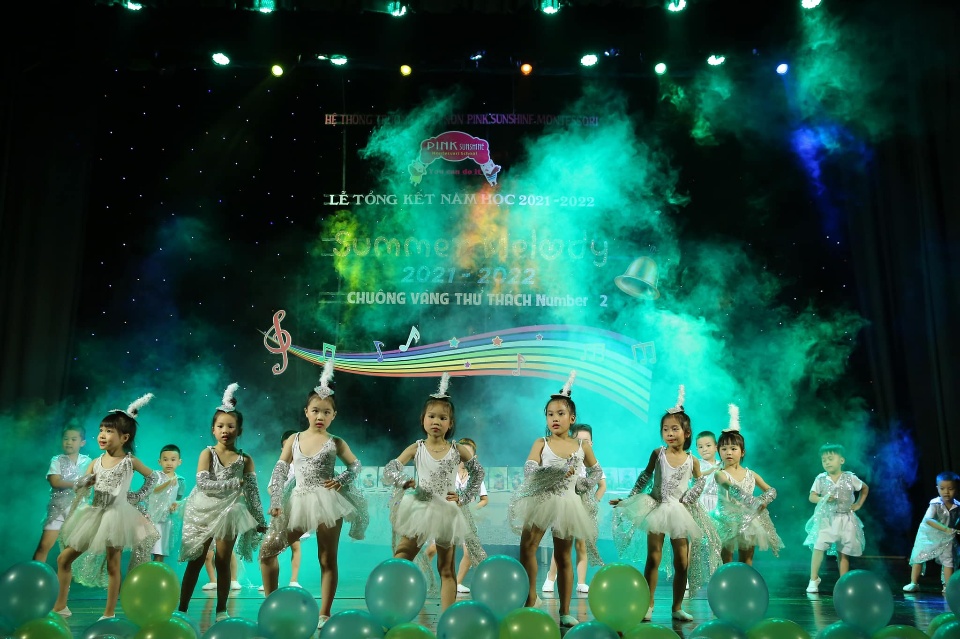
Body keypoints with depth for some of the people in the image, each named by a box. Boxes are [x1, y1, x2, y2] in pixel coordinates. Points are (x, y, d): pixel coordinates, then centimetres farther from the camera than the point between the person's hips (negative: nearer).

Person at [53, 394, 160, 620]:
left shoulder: (130, 461, -5)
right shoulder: (96, 462, 3)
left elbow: (152, 477, 9)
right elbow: (80, 487, 3)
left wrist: (137, 496, 1)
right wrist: (87, 481, -17)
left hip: (116, 515, -5)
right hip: (94, 514, 5)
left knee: (113, 565, 1)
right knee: (64, 558, 6)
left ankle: (109, 613, 10)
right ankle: (61, 605, 21)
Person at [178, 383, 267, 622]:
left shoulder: (245, 459, -4)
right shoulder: (207, 454, -8)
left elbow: (253, 493, -3)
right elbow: (203, 483, -19)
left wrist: (260, 520, -6)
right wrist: (235, 483, -22)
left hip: (230, 513, 1)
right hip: (204, 512, -1)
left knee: (223, 562, 7)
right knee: (195, 561, 5)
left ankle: (221, 610, 16)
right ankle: (182, 609, 13)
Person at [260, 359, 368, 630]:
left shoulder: (336, 443, 0)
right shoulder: (293, 440, 5)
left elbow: (355, 465, 7)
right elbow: (280, 471, 2)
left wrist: (341, 481, -12)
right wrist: (275, 502, -7)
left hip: (327, 502, -3)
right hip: (298, 503, 3)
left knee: (327, 559, 3)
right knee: (267, 550, 2)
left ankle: (324, 614, 11)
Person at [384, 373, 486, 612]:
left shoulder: (458, 450, -2)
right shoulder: (416, 449, -3)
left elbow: (478, 473, 10)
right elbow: (389, 470, -7)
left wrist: (463, 498, 0)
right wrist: (403, 482, -27)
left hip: (448, 512, 0)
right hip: (420, 509, 0)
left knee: (447, 569, 7)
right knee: (402, 558, -5)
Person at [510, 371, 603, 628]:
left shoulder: (582, 445, 3)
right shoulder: (541, 443, -2)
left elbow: (597, 471, 16)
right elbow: (529, 470, -15)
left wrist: (582, 486, -2)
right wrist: (559, 471, -24)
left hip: (567, 504, 1)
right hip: (541, 500, -1)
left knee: (563, 557, 8)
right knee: (527, 546, -16)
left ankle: (565, 611, 15)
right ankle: (531, 595, 1)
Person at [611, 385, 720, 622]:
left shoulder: (692, 460, -2)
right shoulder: (658, 453, -4)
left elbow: (700, 482, 11)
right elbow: (645, 477, 4)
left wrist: (687, 499, -2)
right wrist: (629, 498, 3)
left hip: (680, 512, 2)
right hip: (657, 509, -1)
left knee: (683, 562, 4)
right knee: (653, 558, -4)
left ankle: (677, 607, 16)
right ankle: (648, 606, 2)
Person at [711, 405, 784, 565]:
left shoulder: (751, 474, 5)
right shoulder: (721, 474, -9)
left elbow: (771, 490, 6)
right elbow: (733, 489, -27)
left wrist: (764, 501, -15)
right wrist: (752, 501, -38)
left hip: (749, 521, 4)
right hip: (728, 522, -4)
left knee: (746, 563, 11)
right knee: (726, 564, 1)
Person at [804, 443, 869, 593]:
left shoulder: (850, 478, -2)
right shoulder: (821, 479, -3)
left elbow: (865, 488, 15)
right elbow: (812, 497, -1)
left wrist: (858, 504, 7)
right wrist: (823, 499, -20)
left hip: (845, 519, 1)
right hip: (826, 519, -1)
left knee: (843, 553, 6)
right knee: (818, 547, -14)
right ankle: (813, 580, -7)